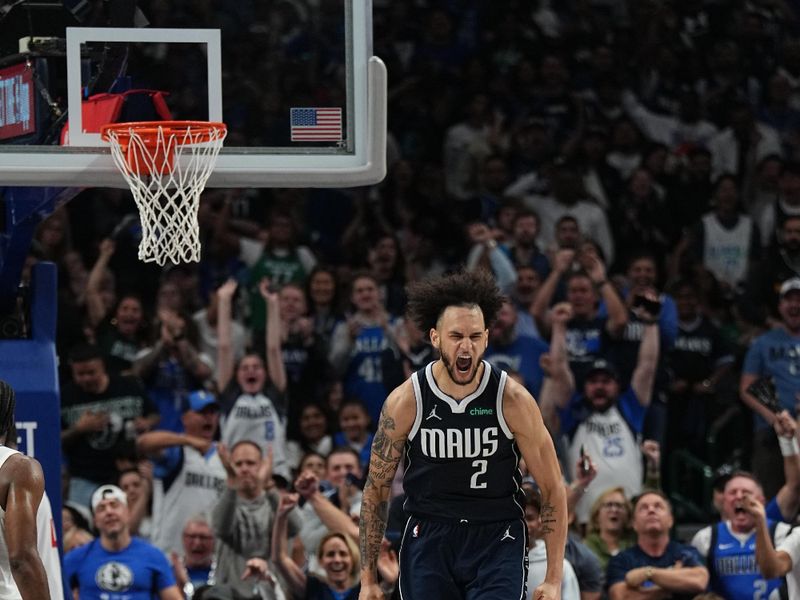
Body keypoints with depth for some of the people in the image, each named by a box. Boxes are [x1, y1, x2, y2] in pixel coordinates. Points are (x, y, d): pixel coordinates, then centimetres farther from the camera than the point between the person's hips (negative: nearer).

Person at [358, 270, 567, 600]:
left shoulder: (513, 400, -10)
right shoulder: (405, 402, -8)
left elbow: (552, 489, -2)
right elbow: (376, 489, 3)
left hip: (497, 539, -1)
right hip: (428, 538, 2)